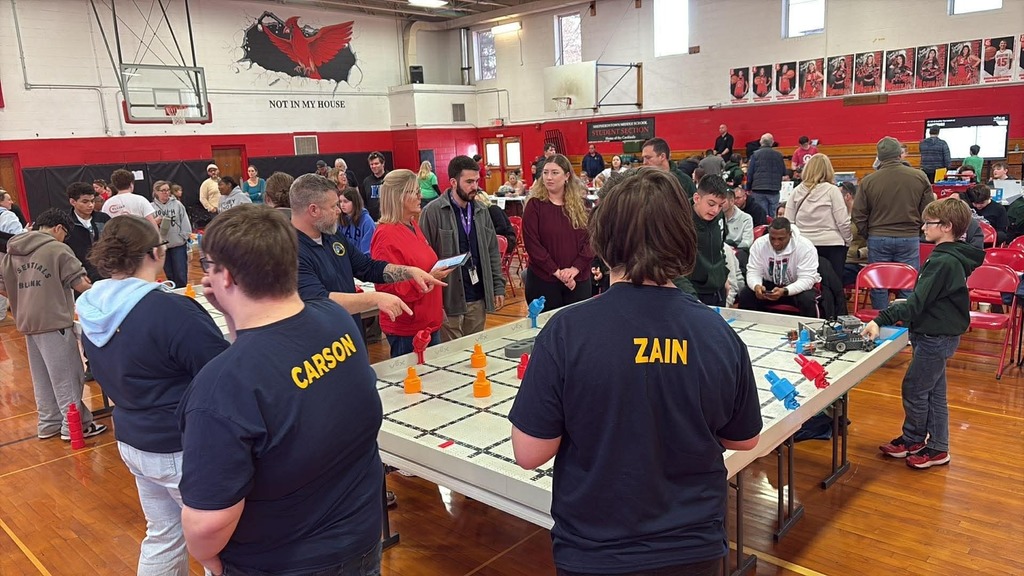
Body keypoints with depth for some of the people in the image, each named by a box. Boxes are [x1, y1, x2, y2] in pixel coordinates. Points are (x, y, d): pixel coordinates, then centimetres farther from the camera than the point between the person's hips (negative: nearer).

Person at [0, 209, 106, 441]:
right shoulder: (57, 249, -12)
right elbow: (80, 284, -12)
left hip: (28, 323, 7)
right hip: (54, 322, -7)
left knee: (42, 378, 16)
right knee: (66, 376, 1)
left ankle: (49, 424, 25)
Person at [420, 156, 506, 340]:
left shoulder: (481, 211, 9)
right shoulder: (433, 212, -9)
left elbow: (492, 252, 14)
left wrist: (498, 287, 9)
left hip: (478, 299, 5)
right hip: (448, 300, -5)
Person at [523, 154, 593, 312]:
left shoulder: (580, 204, 5)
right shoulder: (534, 205, -5)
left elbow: (590, 239, 1)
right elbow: (531, 243, -11)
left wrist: (576, 268, -13)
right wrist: (556, 271, -16)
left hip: (579, 279, 3)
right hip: (543, 279, -3)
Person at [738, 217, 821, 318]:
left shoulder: (805, 247, -22)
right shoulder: (759, 244, -13)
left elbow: (806, 279, -25)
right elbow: (753, 272, -12)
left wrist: (784, 291, -43)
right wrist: (756, 286, -37)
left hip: (798, 287, -3)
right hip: (770, 285, 3)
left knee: (808, 300, -35)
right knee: (745, 295, -21)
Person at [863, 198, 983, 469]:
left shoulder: (944, 262, -23)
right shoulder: (951, 257, 8)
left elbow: (916, 303, -28)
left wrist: (881, 320, -32)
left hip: (936, 338, -10)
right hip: (938, 334, 10)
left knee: (914, 389, 3)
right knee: (933, 392, 15)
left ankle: (913, 439, 21)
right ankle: (938, 447, 25)